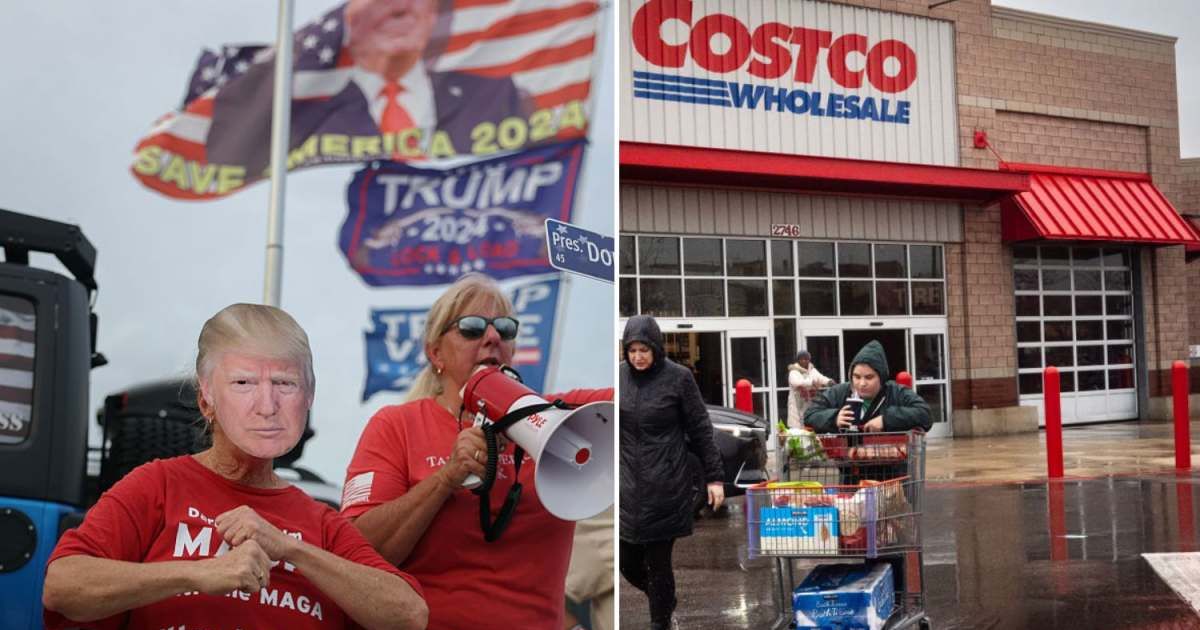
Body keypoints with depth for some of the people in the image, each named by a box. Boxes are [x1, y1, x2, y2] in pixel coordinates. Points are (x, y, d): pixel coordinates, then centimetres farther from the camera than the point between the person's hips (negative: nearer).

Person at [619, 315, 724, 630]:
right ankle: (664, 601, 38)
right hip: (627, 485, 4)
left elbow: (700, 429, -2)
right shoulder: (619, 375, 2)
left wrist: (714, 476, -4)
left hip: (666, 486, -3)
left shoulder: (678, 377, -7)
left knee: (658, 561, 1)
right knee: (628, 560, 8)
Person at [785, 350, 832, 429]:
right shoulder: (794, 372, -6)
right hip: (798, 406, -4)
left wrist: (829, 381, -30)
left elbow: (821, 377, -8)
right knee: (798, 430, -9)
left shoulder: (813, 370, 10)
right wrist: (812, 382, -39)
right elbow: (797, 382, -27)